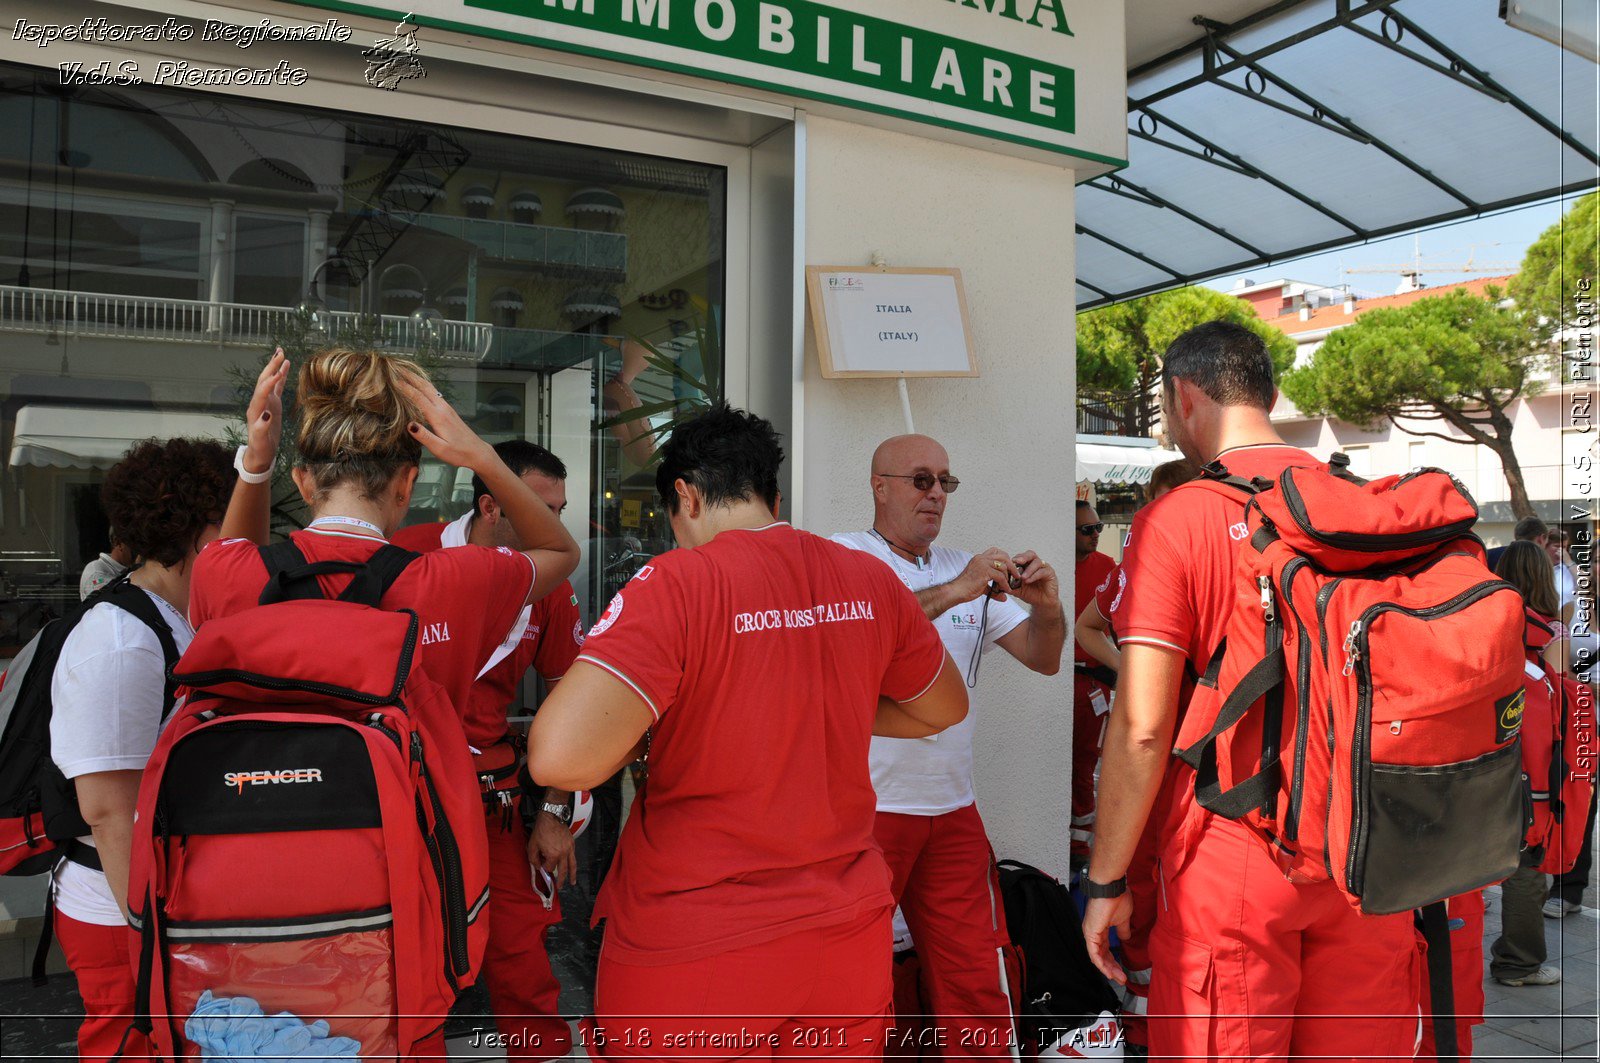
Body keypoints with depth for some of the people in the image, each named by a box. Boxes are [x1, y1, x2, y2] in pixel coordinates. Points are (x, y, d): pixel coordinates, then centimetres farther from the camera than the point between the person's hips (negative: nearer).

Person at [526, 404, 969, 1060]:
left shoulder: (675, 584, -17)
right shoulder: (870, 582, -1)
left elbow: (560, 757, -27)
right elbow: (946, 708, 16)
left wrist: (652, 724, -7)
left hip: (696, 957, -5)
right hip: (850, 941, 5)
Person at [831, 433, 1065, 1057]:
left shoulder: (969, 571, 12)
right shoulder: (842, 556, -4)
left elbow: (1043, 659, 8)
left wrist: (1047, 607, -12)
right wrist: (951, 592, -30)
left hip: (953, 807, 5)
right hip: (864, 803, -5)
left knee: (975, 981, 10)